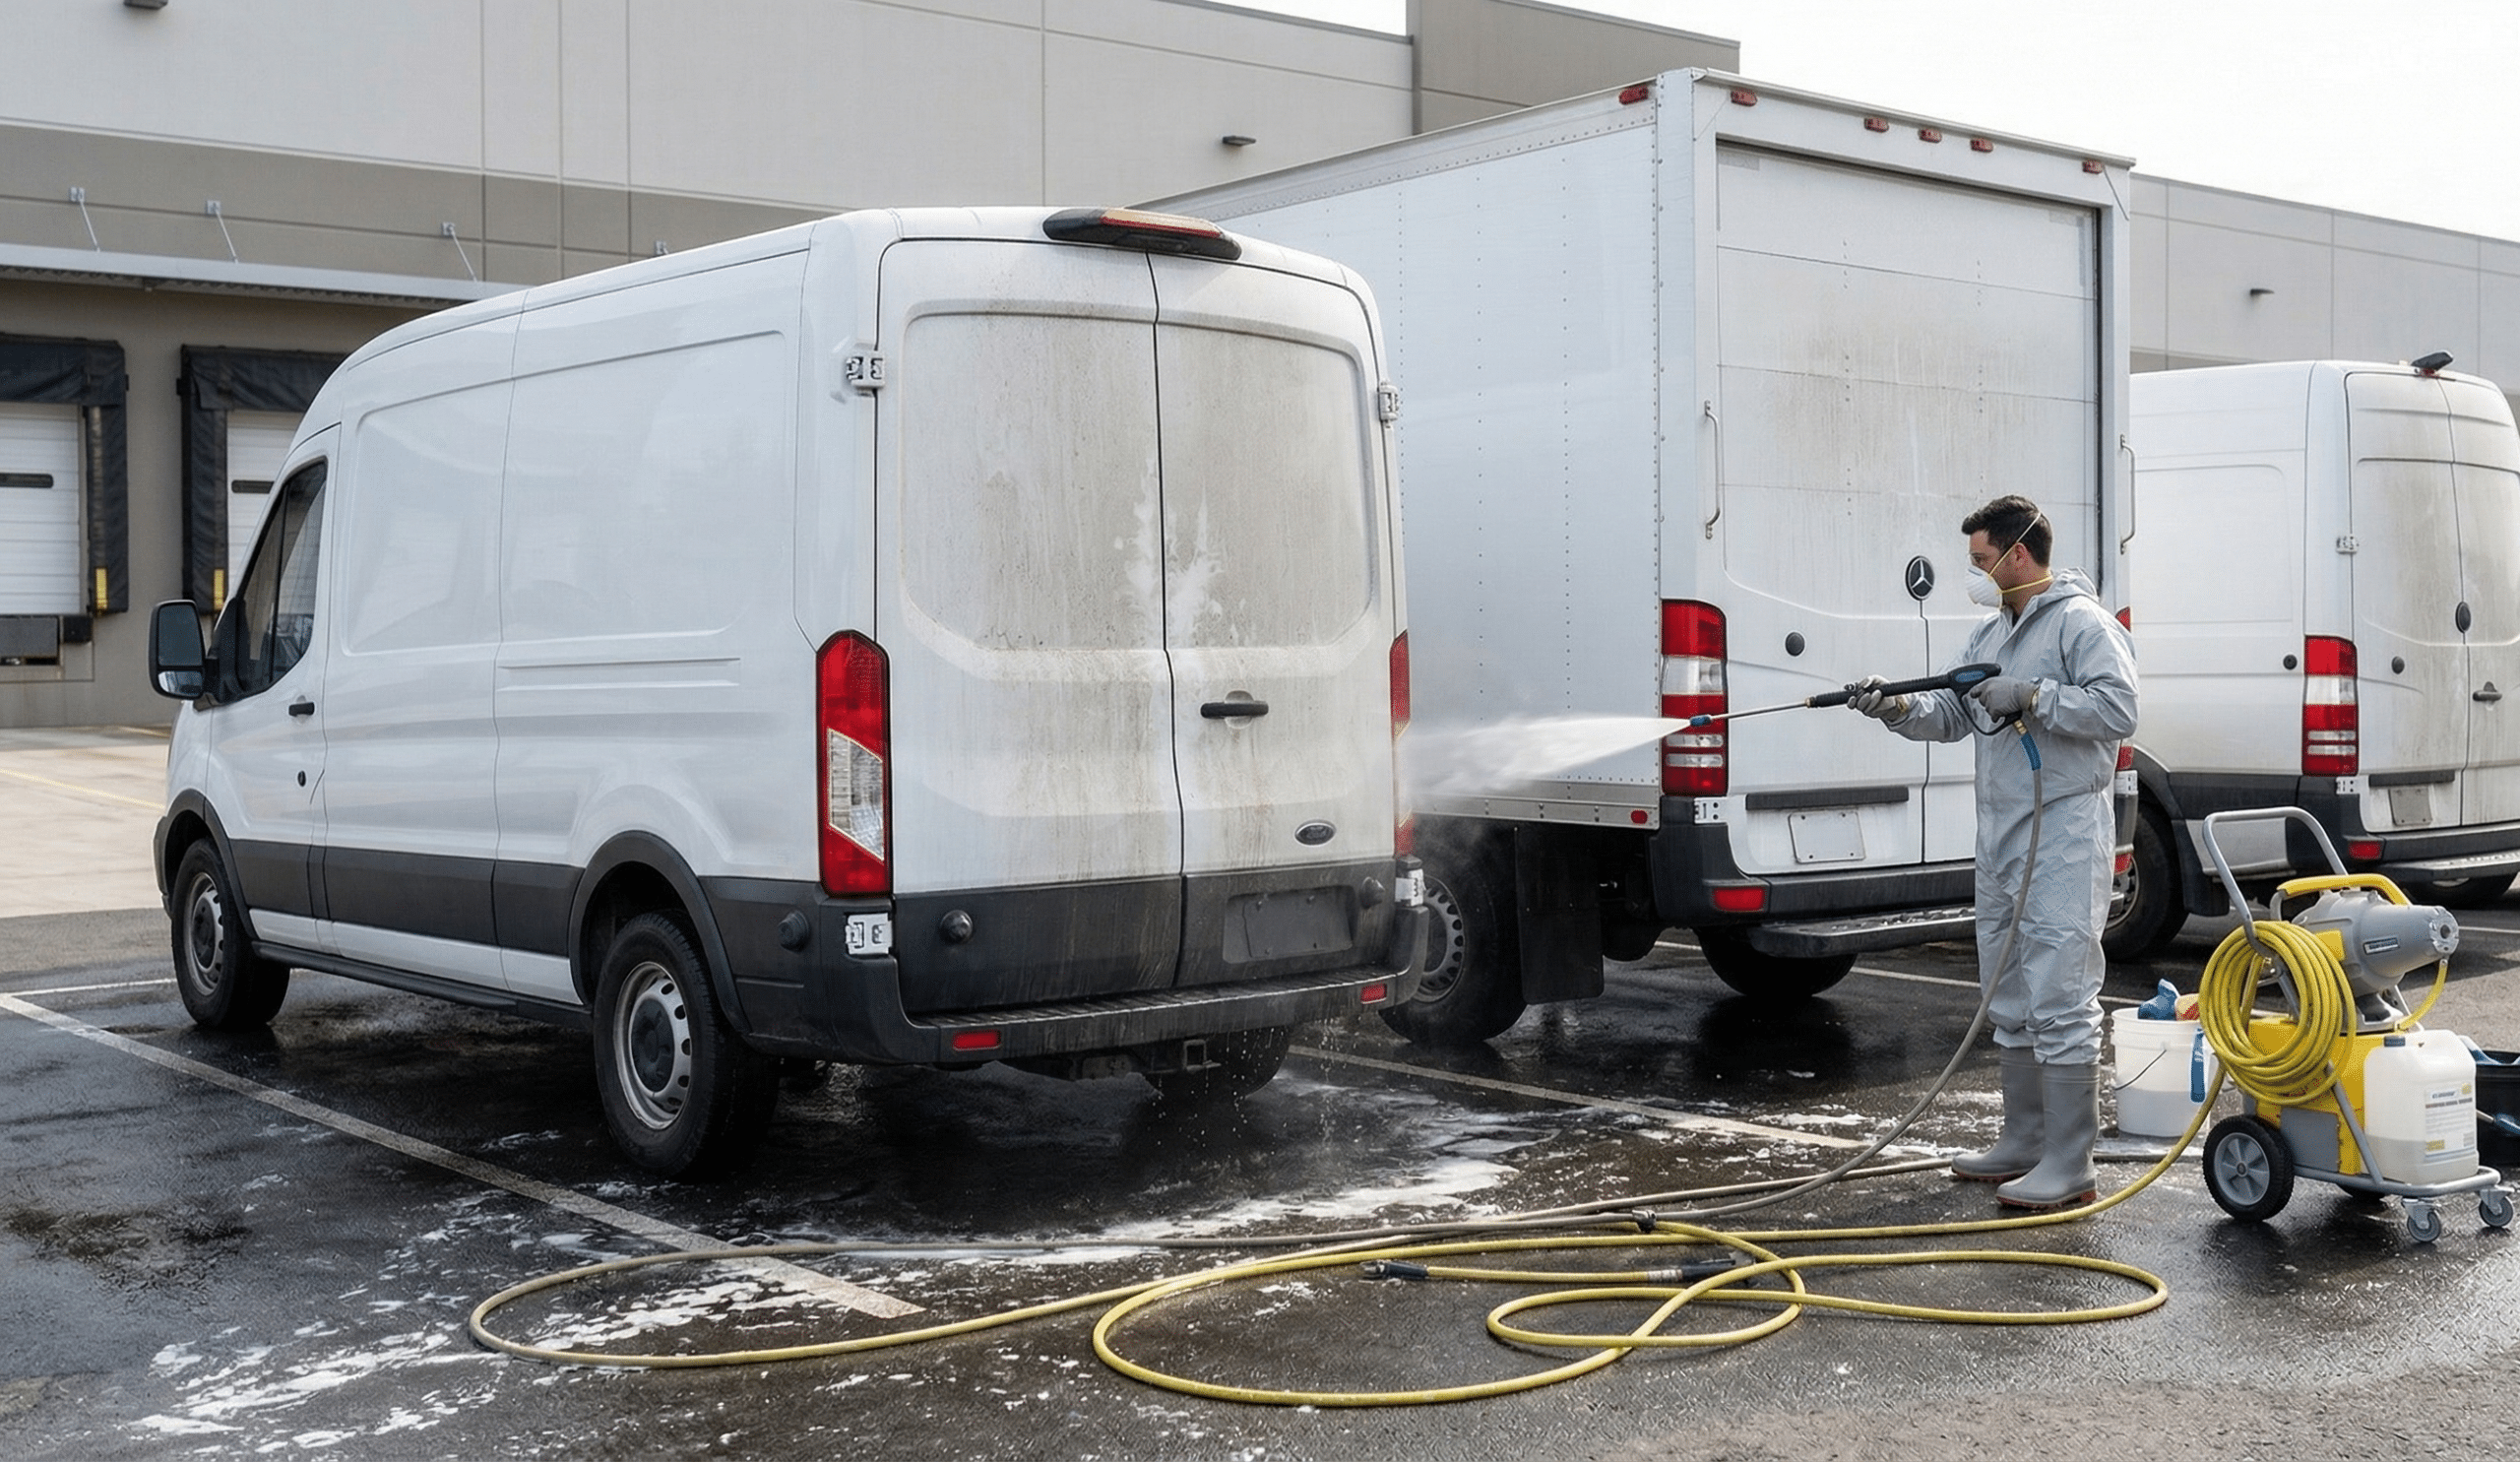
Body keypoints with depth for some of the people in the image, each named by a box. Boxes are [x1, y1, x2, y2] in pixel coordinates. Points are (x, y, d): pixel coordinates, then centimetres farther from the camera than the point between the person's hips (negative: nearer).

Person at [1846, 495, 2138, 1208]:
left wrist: (2030, 697, -19)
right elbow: (1950, 716, 15)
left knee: (2059, 999, -10)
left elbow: (2117, 709, -20)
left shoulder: (2082, 623, -10)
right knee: (2009, 999, 16)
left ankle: (2069, 1166, -7)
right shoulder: (1991, 634, 18)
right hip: (2001, 831, 10)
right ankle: (2024, 1142, 27)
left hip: (2064, 834, -10)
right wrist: (1896, 707, -2)